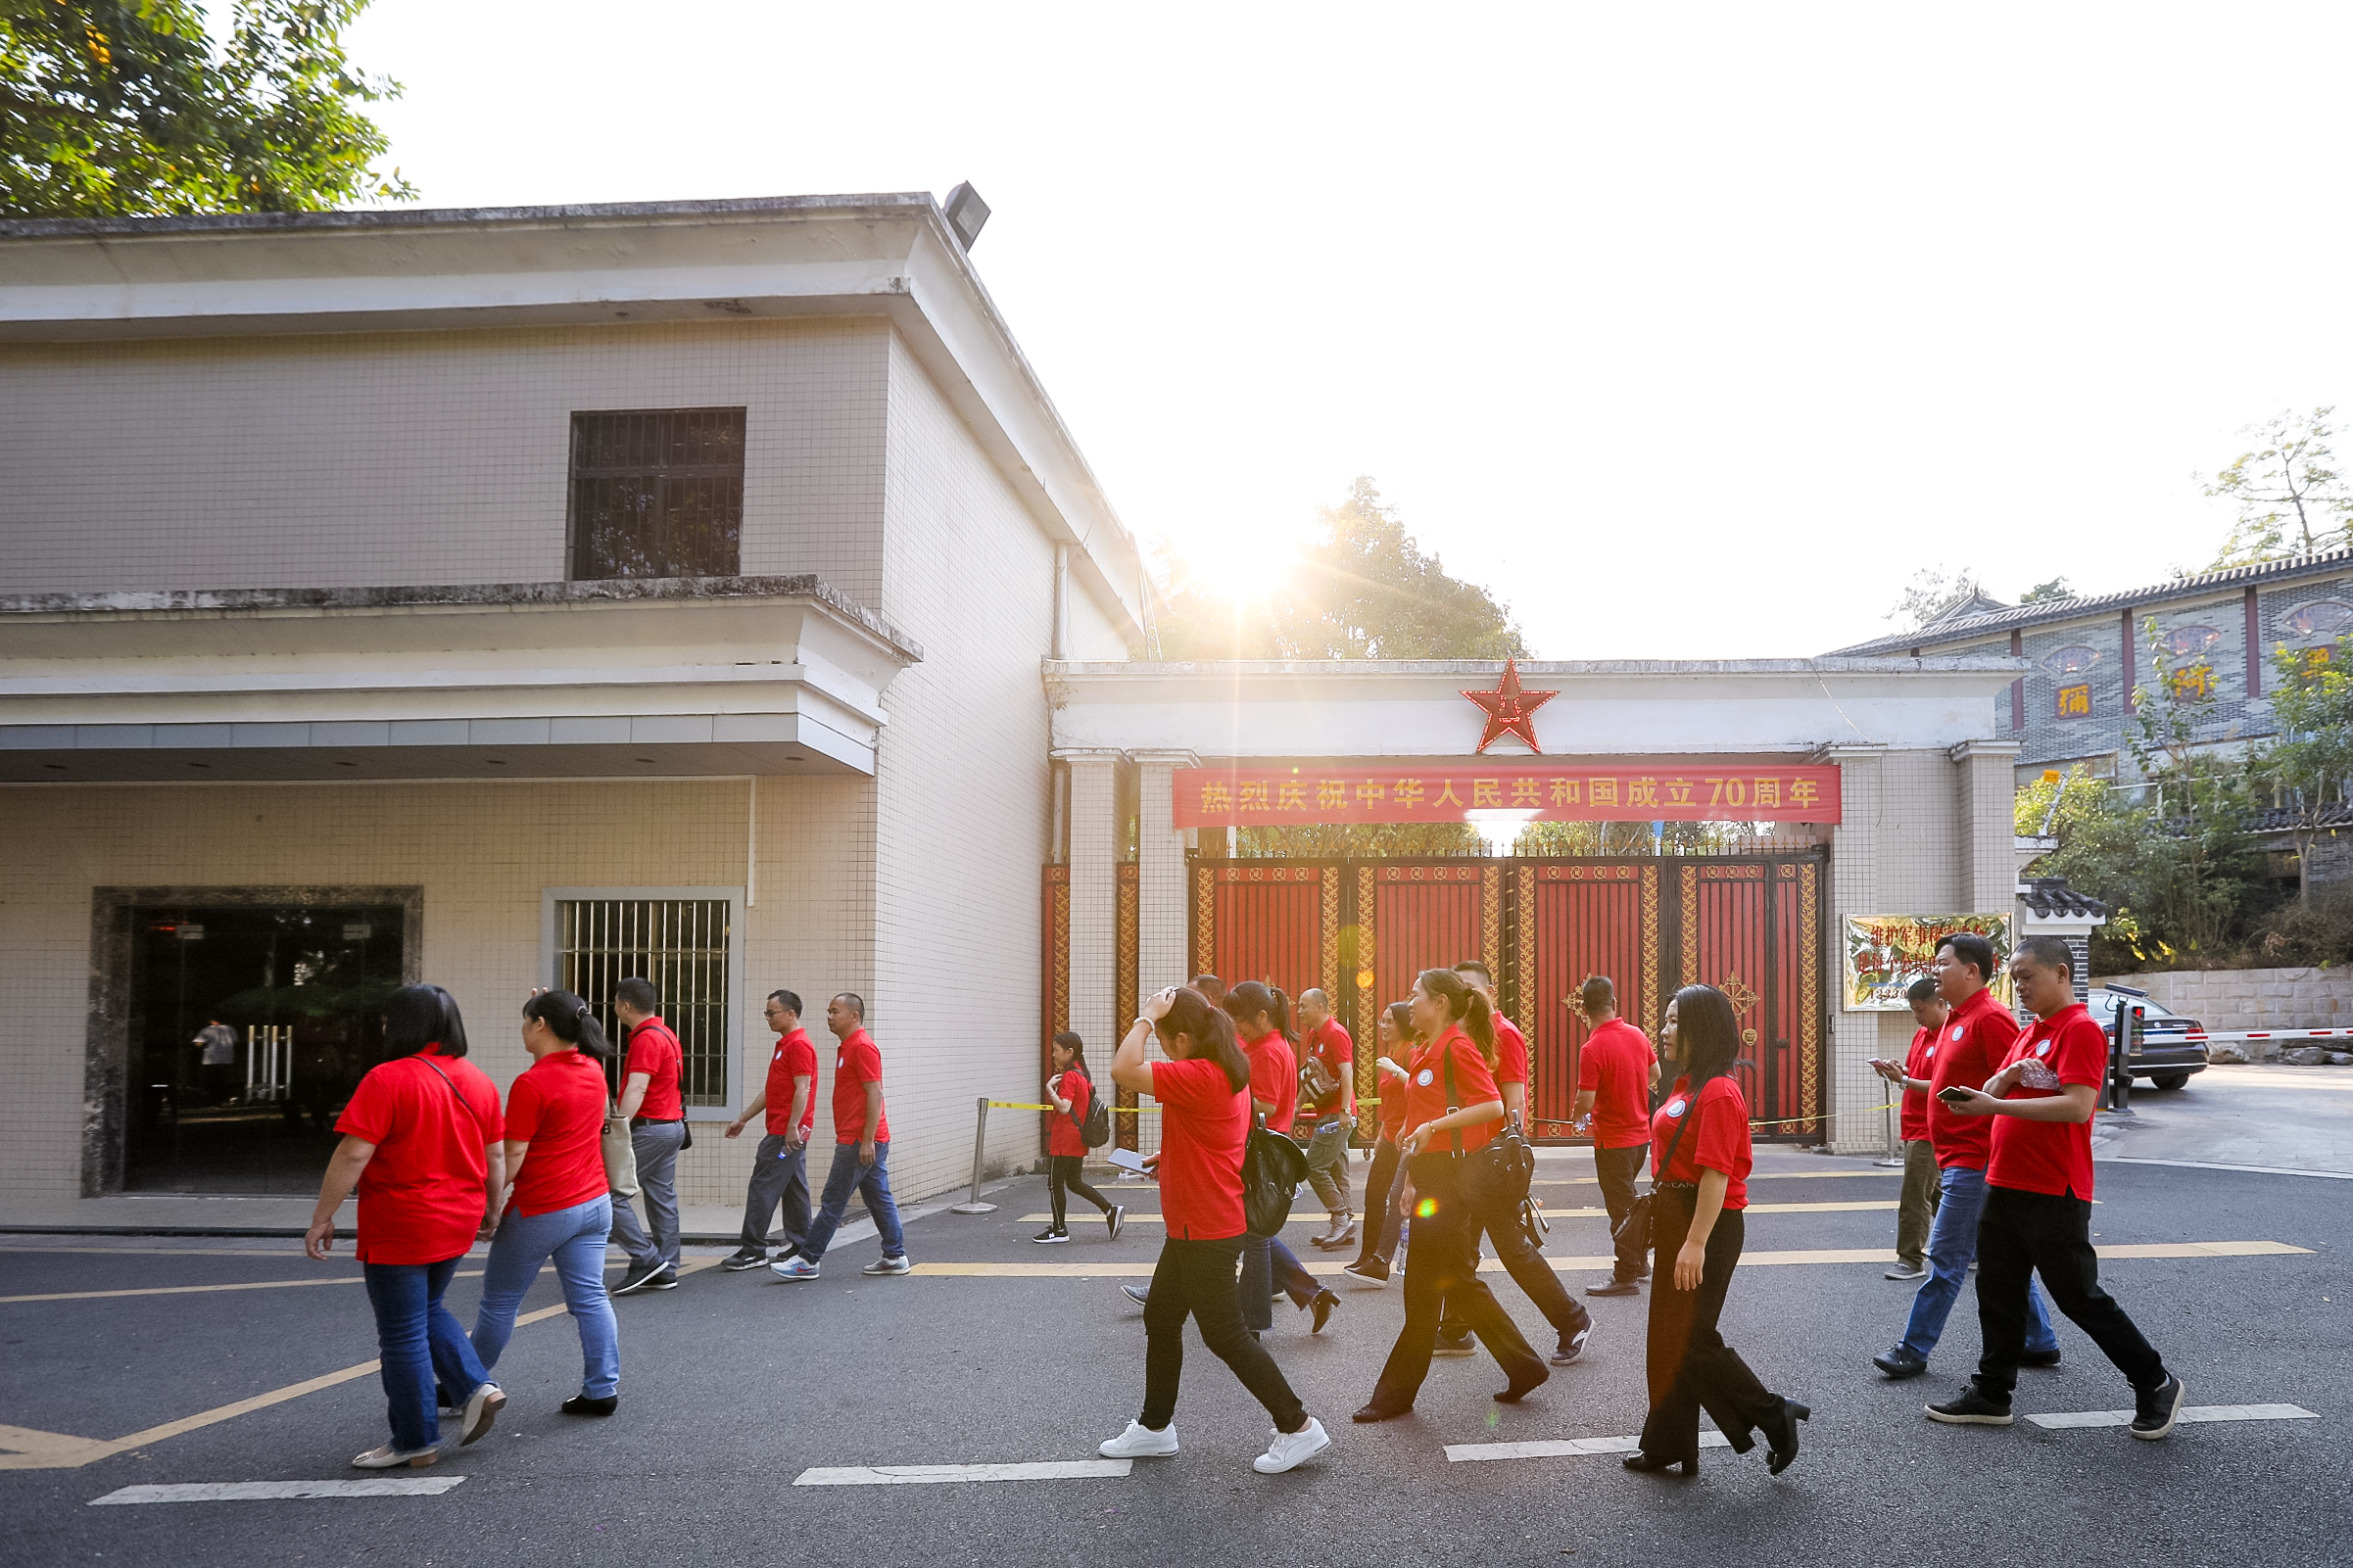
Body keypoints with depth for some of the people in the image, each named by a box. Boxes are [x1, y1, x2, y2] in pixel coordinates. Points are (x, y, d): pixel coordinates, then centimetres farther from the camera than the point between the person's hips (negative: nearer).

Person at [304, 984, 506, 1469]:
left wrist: (322, 1218, -11)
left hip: (399, 1229, -7)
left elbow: (352, 1156, -19)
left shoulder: (388, 1079, -16)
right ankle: (477, 1387, 11)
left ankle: (416, 1442, 14)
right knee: (426, 1311, 25)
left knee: (403, 1334, 5)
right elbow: (496, 1158, 10)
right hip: (457, 1225, 7)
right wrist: (490, 1210, 22)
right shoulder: (478, 1081, 5)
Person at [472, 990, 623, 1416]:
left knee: (498, 1302, 11)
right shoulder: (593, 1069, 3)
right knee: (590, 1299, 8)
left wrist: (492, 1205, -7)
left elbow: (512, 1157, -18)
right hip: (594, 1203, 7)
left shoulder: (531, 1085, -19)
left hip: (541, 1212, -7)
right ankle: (602, 1390, 7)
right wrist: (548, 1004, 22)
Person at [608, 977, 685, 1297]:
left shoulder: (646, 1039, -16)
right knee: (662, 1198, 10)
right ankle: (665, 1272, 13)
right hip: (672, 1124, 10)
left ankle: (646, 1258, -6)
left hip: (650, 1127, -10)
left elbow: (636, 1089, -27)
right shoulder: (665, 1034, 16)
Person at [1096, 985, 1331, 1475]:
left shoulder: (1199, 1076, -24)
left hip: (1207, 1232, -11)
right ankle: (1154, 1427, 32)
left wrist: (1146, 1016, -21)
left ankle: (1298, 1427, 7)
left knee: (1225, 1335, -1)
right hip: (1194, 1227, 11)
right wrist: (1168, 1159, 17)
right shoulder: (1230, 1073, 8)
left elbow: (1123, 1070, -30)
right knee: (1160, 1320, 19)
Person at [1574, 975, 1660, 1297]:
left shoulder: (1592, 1049, -23)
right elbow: (1654, 1075, 14)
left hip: (1613, 1140, -7)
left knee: (1621, 1208, 4)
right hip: (1642, 1134, 7)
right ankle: (1639, 1261, 34)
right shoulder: (1637, 1035, -2)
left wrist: (1577, 1116, -1)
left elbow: (1585, 1103, -23)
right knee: (1627, 1199, 23)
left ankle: (1626, 1276, 12)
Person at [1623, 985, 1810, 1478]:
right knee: (1667, 1338, 13)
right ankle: (1668, 1445, 22)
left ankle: (1773, 1416, 10)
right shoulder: (1687, 1087, 12)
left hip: (1709, 1223, -10)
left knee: (1690, 1340, -5)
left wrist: (1696, 1242, -26)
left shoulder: (1719, 1093, -18)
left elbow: (1716, 1173, -23)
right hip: (1677, 1220, 10)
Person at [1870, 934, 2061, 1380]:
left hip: (1973, 1161, -10)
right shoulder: (1957, 1019, 16)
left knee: (1947, 1258, -4)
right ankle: (2040, 1344, 24)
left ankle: (1913, 1350, 1)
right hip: (1957, 1159, 10)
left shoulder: (1990, 1018, -16)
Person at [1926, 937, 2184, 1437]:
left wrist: (1995, 1105, -26)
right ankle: (1991, 1395, 20)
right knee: (1999, 1295, 12)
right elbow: (1993, 1095, 16)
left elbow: (2078, 1106, -24)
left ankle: (2156, 1385, 19)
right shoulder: (2028, 1035, 16)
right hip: (2005, 1186, 9)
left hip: (2055, 1195, -9)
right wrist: (2004, 1078, -8)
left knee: (2079, 1296, 1)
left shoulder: (2081, 1030, -13)